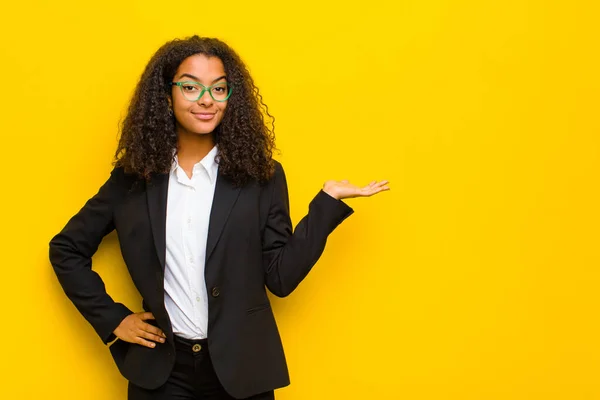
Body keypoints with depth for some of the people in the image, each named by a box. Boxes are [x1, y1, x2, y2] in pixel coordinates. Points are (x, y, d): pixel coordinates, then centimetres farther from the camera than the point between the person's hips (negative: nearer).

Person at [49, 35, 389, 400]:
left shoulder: (262, 177, -2)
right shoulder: (133, 177, 1)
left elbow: (281, 277, -5)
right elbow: (67, 249, 10)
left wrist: (328, 200, -10)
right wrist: (112, 320, 2)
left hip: (241, 368, 0)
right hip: (161, 368, 0)